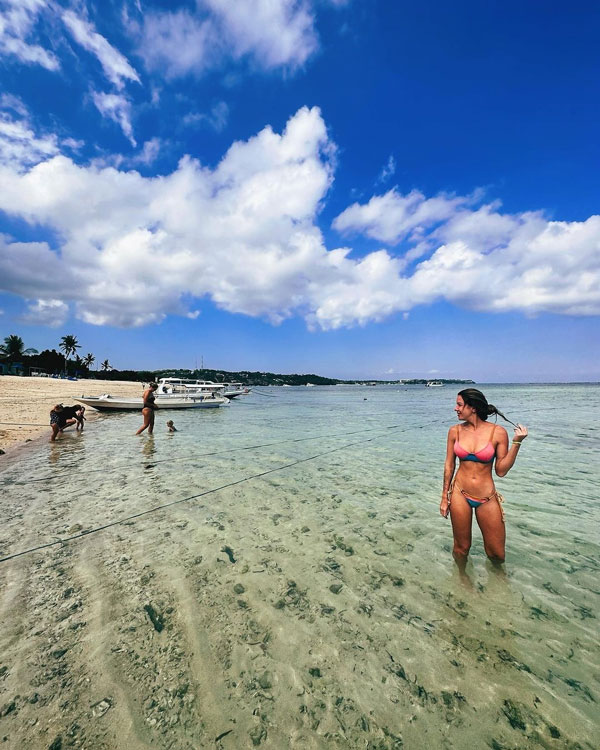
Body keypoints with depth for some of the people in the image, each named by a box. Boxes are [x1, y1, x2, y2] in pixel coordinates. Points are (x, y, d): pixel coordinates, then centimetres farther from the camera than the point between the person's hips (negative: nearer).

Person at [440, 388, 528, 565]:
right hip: (460, 494, 1)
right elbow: (449, 465, 3)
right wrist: (445, 497, 5)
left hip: (487, 498, 0)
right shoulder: (455, 431, -4)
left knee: (497, 554, 12)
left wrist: (516, 442, -14)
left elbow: (501, 471, -7)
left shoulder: (498, 432, -9)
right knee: (461, 548, 13)